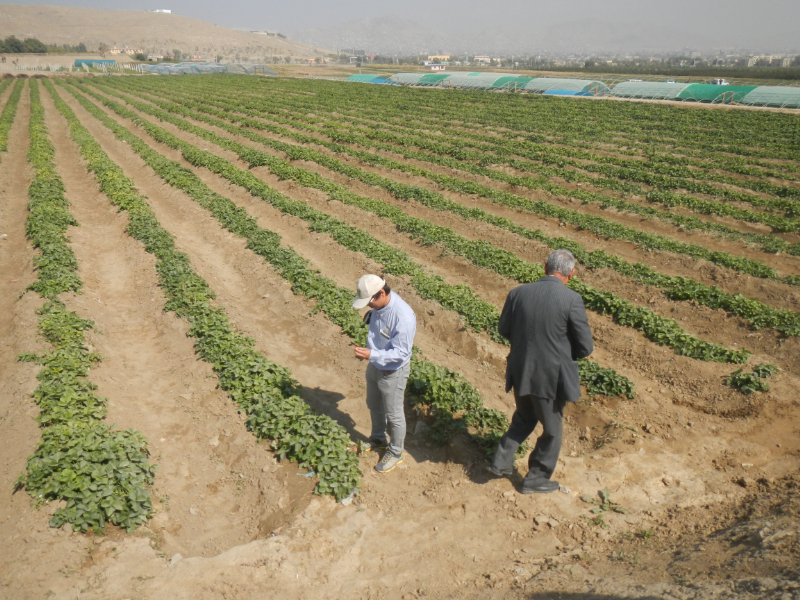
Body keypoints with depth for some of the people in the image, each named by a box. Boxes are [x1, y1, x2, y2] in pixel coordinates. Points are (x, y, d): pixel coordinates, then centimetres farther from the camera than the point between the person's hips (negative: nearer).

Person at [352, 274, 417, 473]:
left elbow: (401, 352, -30)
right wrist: (369, 354, 17)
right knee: (374, 405, 26)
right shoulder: (378, 306, -9)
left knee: (393, 415, 12)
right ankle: (378, 440, 51)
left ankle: (395, 453, 35)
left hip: (393, 372, -8)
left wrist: (372, 355, -38)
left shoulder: (403, 317, -35)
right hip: (375, 365, 8)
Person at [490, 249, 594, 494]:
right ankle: (537, 479, 33)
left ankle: (501, 462, 31)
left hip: (520, 373, 4)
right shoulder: (572, 300, -19)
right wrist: (563, 352, 7)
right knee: (551, 429, 19)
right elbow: (585, 347, -12)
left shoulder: (518, 293, -8)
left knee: (524, 419, 29)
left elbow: (503, 329, 6)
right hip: (552, 377, -4)